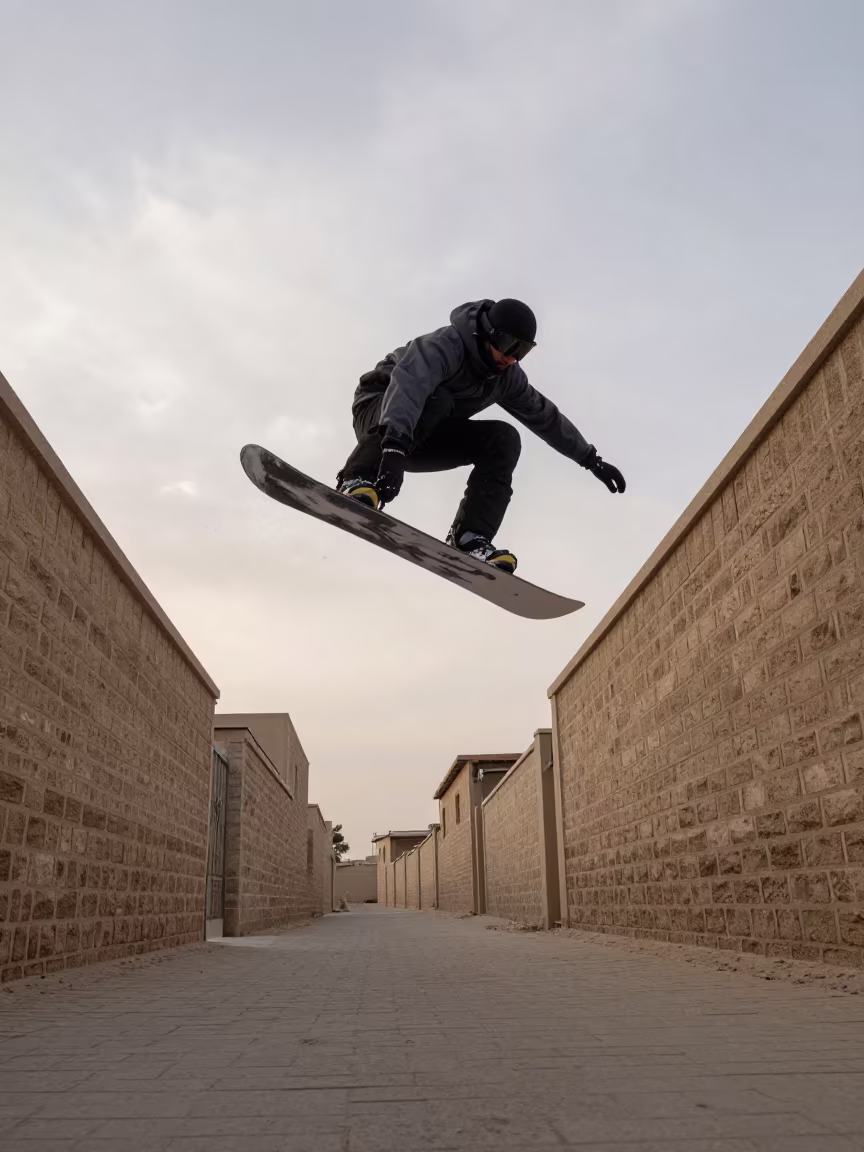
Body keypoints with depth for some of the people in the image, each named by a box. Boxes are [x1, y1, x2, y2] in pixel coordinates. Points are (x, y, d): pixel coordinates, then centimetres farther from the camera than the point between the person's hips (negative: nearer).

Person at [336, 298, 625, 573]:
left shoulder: (507, 376, -4)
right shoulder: (445, 344, -28)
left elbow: (545, 416, 8)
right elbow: (408, 385, -46)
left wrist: (590, 458, 10)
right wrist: (395, 447, -62)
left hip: (423, 437, 7)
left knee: (504, 439, -15)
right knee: (436, 399, -39)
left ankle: (469, 537, -27)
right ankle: (358, 480, -48)